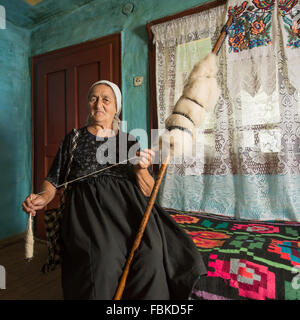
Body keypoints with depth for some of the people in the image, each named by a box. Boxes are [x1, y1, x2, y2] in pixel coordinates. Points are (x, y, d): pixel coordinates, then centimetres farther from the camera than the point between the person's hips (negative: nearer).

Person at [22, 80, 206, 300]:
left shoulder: (130, 142, 15)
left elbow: (148, 192, 11)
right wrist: (44, 198, -3)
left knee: (151, 253, -25)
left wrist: (141, 170, -8)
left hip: (127, 206, 1)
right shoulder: (74, 139, 16)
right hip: (88, 207, 0)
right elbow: (54, 179, 17)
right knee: (103, 255, -29)